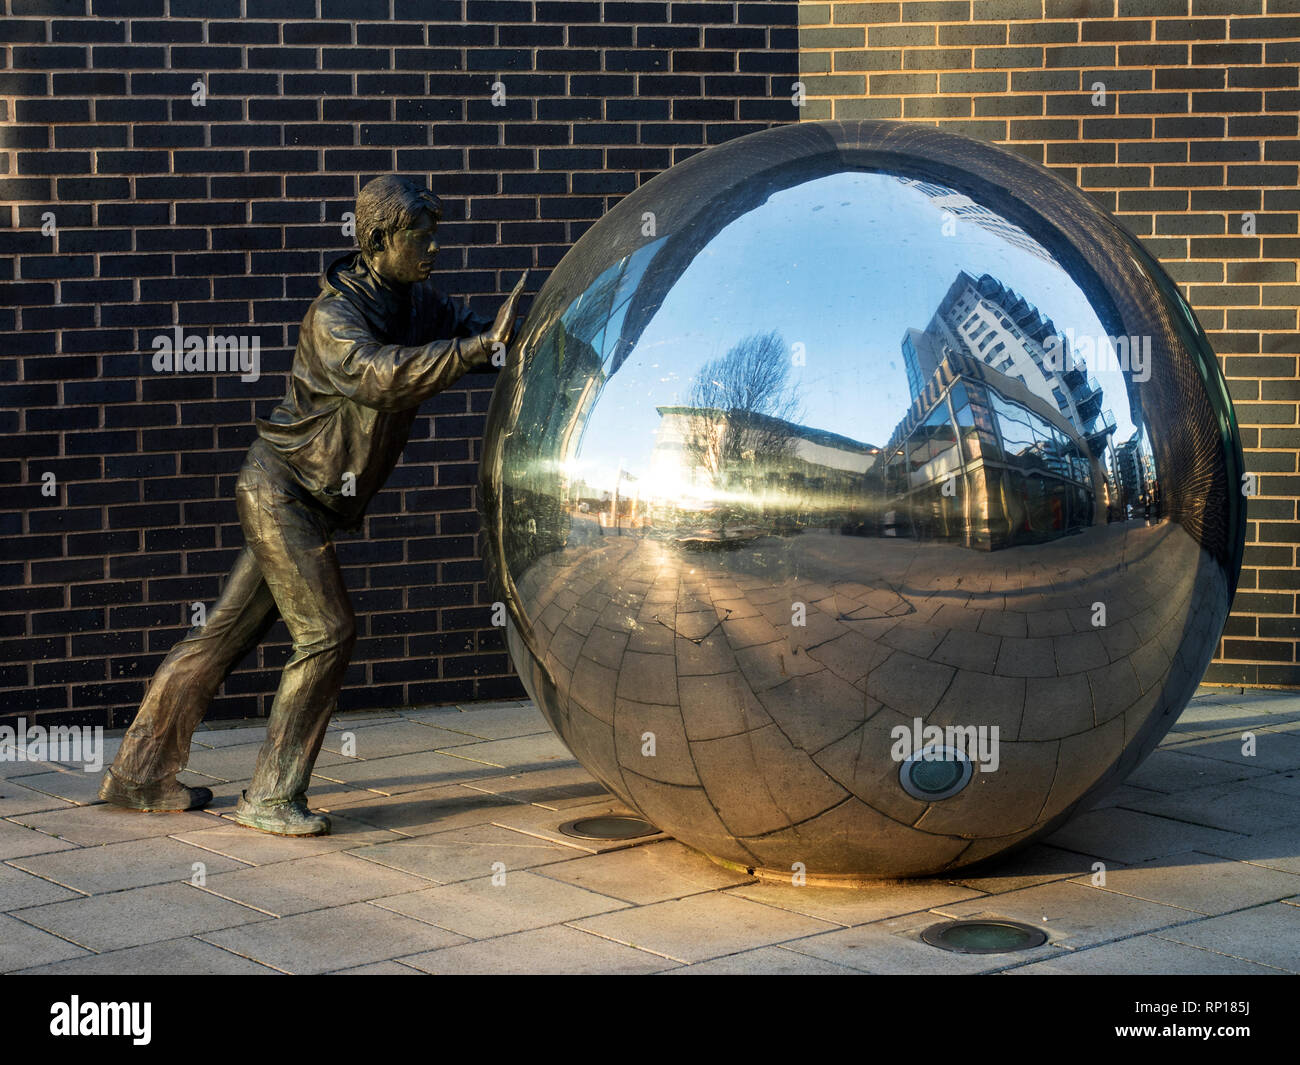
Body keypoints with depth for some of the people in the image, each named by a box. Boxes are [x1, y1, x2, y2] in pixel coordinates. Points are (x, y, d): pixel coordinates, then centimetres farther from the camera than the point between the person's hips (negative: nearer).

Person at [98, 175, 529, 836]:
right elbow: (379, 375, -41)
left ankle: (139, 775, 18)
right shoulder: (335, 317, -23)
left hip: (316, 502, 8)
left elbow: (481, 339, 8)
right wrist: (479, 347, -46)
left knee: (227, 632, 11)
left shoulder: (416, 303, 3)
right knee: (326, 633, -12)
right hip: (281, 489, -8)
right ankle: (269, 798, -2)